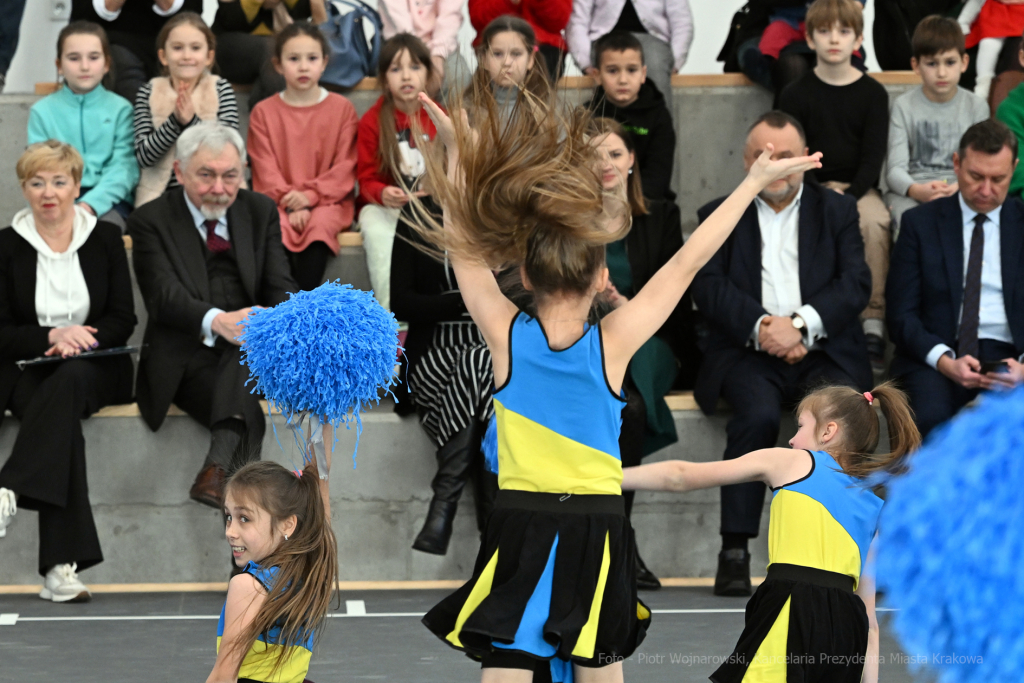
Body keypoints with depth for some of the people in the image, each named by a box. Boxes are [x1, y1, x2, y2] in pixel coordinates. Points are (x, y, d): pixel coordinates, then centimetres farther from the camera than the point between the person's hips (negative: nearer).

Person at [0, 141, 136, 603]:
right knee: (61, 414, -35)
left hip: (94, 369, 1)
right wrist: (51, 337, -17)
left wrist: (83, 338, -16)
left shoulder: (105, 239, 9)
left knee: (69, 381, -38)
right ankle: (61, 563, -46)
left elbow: (123, 320, 5)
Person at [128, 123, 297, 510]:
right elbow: (165, 295, -13)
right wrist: (216, 321, -36)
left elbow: (281, 288, 4)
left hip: (250, 355, 2)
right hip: (186, 358, -2)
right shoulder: (152, 221, 3)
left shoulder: (261, 212, 15)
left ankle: (219, 460, -49)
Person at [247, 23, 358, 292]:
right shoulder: (263, 112, 8)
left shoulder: (342, 109, 7)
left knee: (319, 226, -33)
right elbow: (266, 169, 1)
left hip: (327, 201, -1)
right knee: (276, 230, -32)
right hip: (278, 201, 1)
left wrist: (310, 195, -13)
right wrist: (290, 205, -14)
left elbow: (344, 168, 1)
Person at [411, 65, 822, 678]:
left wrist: (459, 154, 13)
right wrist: (753, 184, 3)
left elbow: (466, 246, 4)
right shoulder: (613, 344, -10)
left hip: (521, 525, 0)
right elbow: (686, 265, -4)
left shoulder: (507, 336, -8)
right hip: (597, 530, 0)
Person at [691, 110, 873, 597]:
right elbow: (709, 287, 0)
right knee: (758, 414, -32)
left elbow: (856, 283, 3)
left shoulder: (838, 211, 16)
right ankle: (735, 550, -29)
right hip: (747, 353, -1)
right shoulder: (719, 217, 15)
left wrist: (801, 326, -14)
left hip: (823, 352, 1)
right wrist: (761, 328, -17)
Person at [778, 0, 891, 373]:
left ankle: (873, 325, -29)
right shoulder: (795, 95, 5)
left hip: (858, 187, 0)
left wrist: (849, 196, -15)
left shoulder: (872, 94, 5)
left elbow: (874, 155, 1)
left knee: (875, 221, -33)